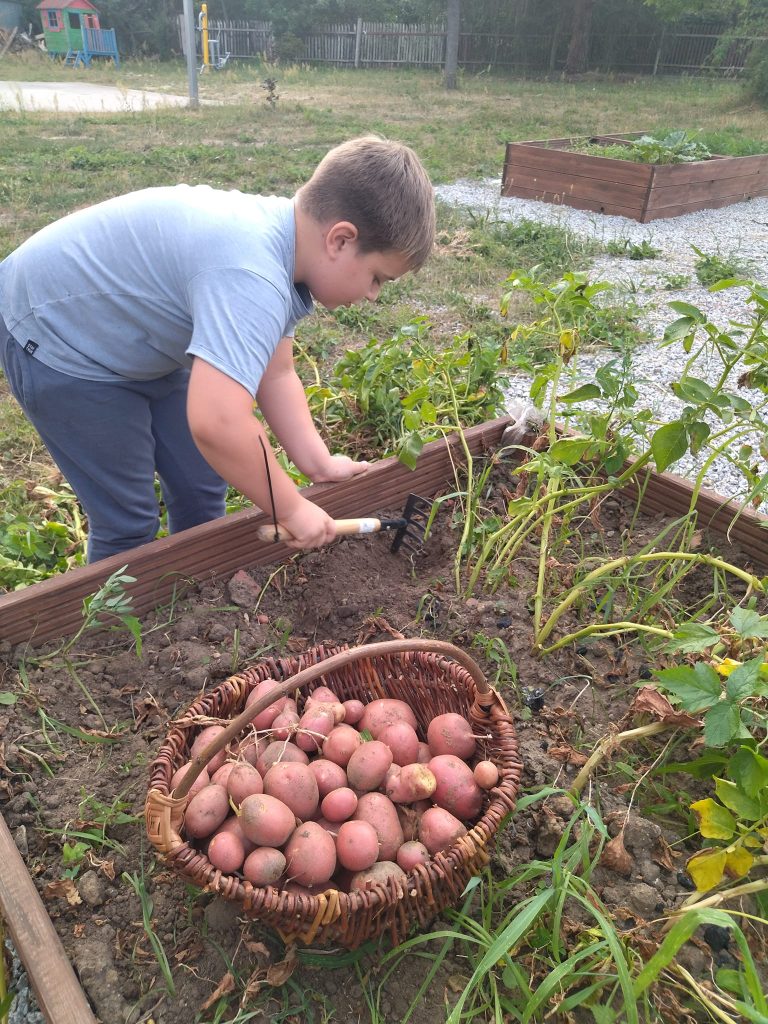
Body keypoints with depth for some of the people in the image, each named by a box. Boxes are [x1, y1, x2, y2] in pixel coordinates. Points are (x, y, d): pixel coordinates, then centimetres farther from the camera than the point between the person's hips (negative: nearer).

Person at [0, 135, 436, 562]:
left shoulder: (283, 235, -7)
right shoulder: (251, 279, -39)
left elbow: (276, 375, -1)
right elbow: (218, 424, -48)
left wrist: (319, 463, -8)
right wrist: (292, 509, -33)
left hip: (135, 342, 9)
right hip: (52, 332, -8)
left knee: (202, 488, 12)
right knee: (128, 521, -4)